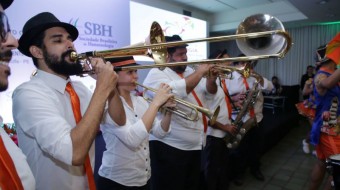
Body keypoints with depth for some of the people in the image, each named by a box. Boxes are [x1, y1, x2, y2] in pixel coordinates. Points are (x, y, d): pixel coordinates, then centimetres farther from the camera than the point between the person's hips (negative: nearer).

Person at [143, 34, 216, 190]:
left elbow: (211, 92, 15)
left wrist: (210, 77, -6)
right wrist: (199, 73, -21)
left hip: (195, 145, 8)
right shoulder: (156, 74, -11)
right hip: (169, 147, -8)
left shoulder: (189, 72, 13)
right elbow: (174, 92, -31)